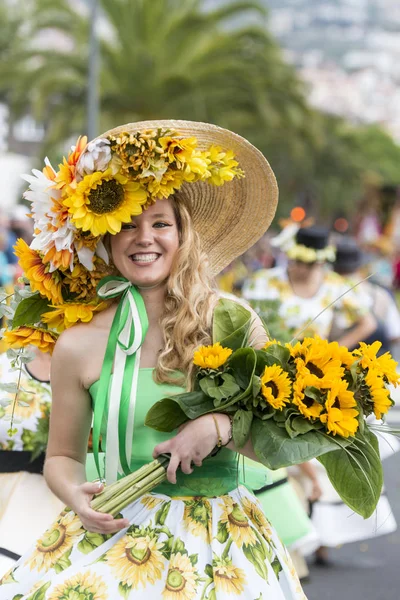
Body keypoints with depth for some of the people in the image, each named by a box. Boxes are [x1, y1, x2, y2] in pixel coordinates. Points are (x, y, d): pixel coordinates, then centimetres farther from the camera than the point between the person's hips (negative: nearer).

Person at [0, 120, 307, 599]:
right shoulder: (80, 345, 0)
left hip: (222, 538, 0)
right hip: (117, 531, 0)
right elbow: (62, 456, 12)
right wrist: (75, 495, -8)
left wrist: (220, 426, -14)